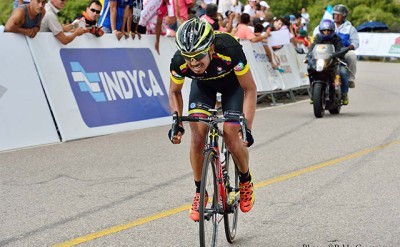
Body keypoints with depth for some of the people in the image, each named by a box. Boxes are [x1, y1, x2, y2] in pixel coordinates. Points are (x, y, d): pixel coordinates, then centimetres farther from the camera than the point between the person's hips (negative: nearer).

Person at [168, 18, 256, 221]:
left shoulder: (229, 50, -41)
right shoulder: (179, 62, -33)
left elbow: (250, 89, -28)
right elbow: (174, 92, -9)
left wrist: (247, 128, -33)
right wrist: (177, 123, -22)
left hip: (232, 84, -2)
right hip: (203, 85, 2)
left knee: (231, 137, -15)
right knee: (198, 136, -16)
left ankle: (246, 181, 14)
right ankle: (200, 192, 2)